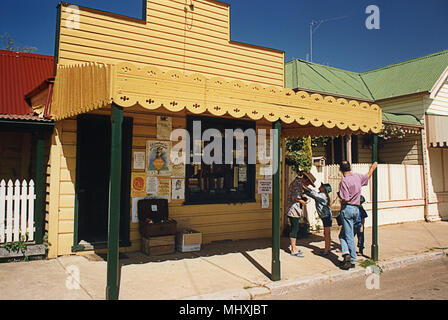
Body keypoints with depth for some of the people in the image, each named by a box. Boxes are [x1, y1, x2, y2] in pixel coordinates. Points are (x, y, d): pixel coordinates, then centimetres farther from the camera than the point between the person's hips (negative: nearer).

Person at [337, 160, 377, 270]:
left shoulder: (344, 181, -16)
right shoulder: (358, 177, 5)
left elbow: (345, 199, -20)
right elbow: (368, 176, 27)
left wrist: (339, 194, 0)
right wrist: (372, 168, 46)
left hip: (347, 208, -6)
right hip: (356, 209, 6)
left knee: (349, 236, -3)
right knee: (342, 234, 13)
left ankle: (352, 261, -3)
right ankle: (347, 254, 4)